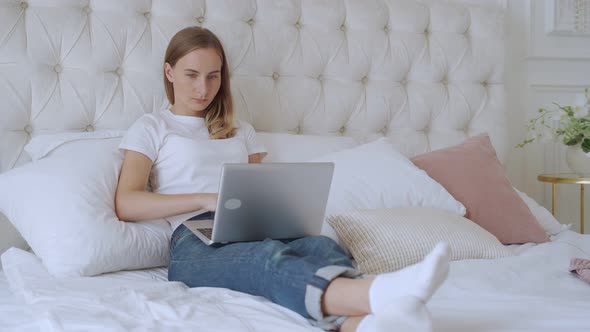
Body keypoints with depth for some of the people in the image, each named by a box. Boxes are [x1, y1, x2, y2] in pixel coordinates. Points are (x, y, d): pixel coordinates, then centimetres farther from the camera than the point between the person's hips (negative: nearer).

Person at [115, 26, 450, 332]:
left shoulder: (241, 130, 30)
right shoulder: (152, 127, 16)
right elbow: (126, 204, 2)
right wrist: (206, 199, -10)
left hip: (252, 234, 4)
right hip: (196, 243, -4)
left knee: (322, 246, -32)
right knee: (269, 257, -39)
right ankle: (381, 294, -68)